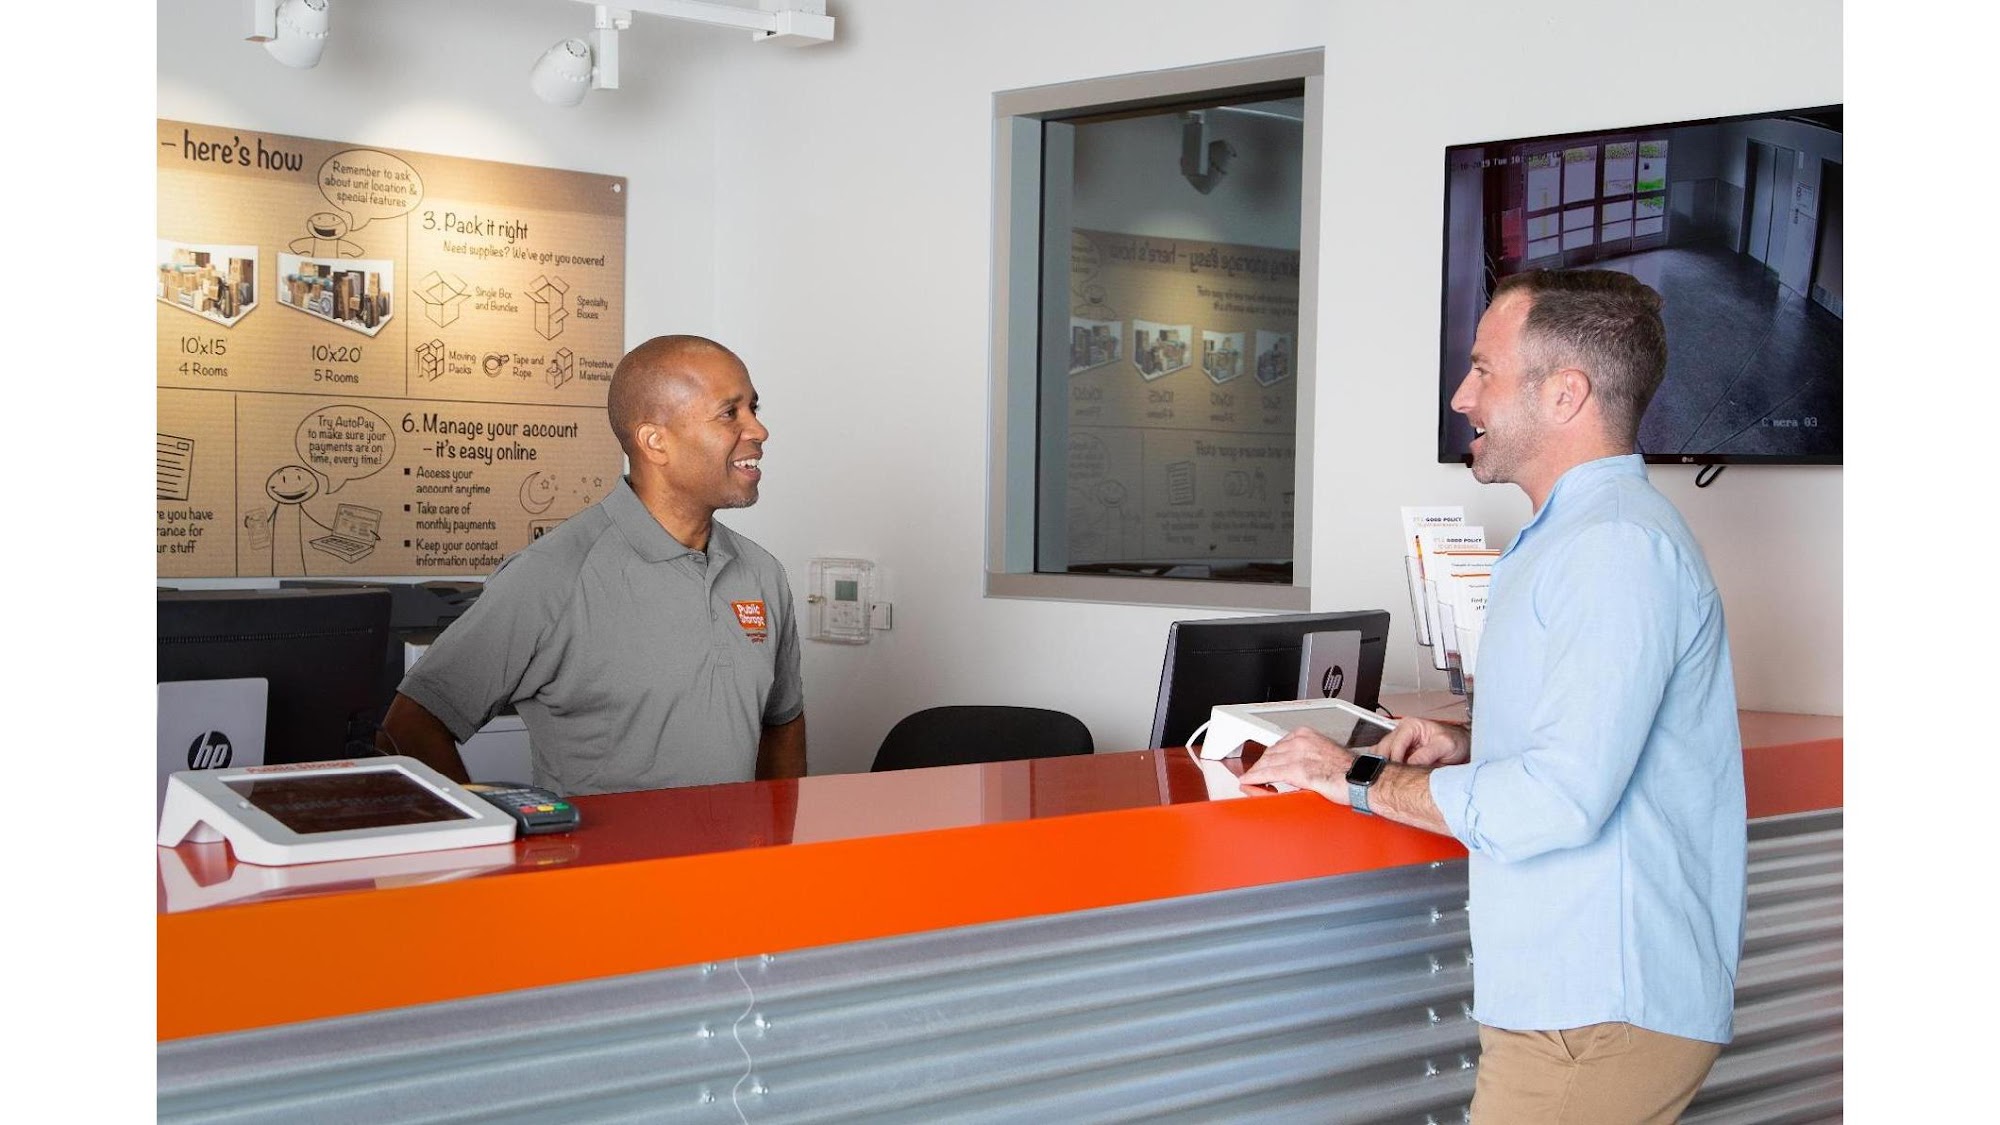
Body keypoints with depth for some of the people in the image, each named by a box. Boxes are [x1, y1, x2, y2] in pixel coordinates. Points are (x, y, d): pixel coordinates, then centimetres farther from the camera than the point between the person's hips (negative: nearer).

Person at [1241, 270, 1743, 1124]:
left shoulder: (1616, 547, -18)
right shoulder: (1574, 536, 18)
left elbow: (1560, 798, -26)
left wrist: (1363, 780, -15)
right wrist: (1468, 746, 10)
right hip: (1575, 989, 10)